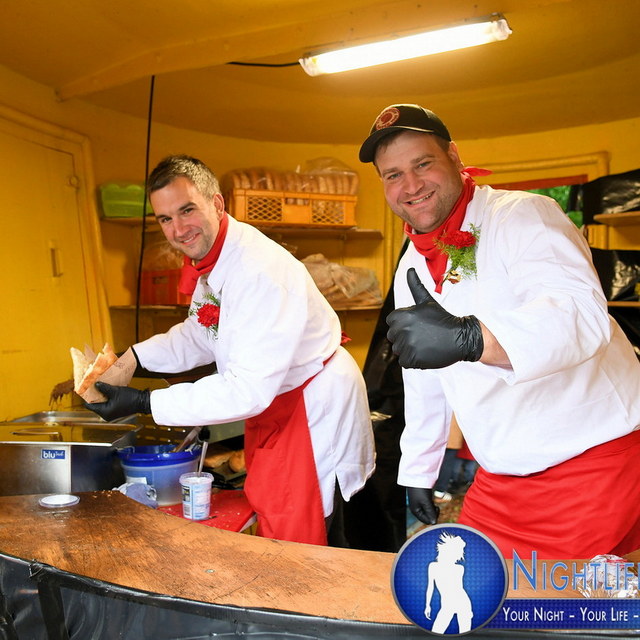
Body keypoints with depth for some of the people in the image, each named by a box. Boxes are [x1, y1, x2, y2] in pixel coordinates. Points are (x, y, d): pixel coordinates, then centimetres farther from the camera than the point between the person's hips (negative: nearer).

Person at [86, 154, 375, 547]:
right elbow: (200, 337, 14)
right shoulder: (210, 258, 1)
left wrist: (144, 404, -27)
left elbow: (249, 390, -31)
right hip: (272, 410, 9)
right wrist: (131, 358, 0)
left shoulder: (261, 271, -30)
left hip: (316, 412, -9)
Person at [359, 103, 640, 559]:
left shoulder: (523, 216, -15)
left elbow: (583, 314, -34)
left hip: (594, 465, -6)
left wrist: (467, 337, -50)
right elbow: (423, 378, 16)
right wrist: (417, 470, 18)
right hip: (501, 479, 7)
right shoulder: (412, 268, 8)